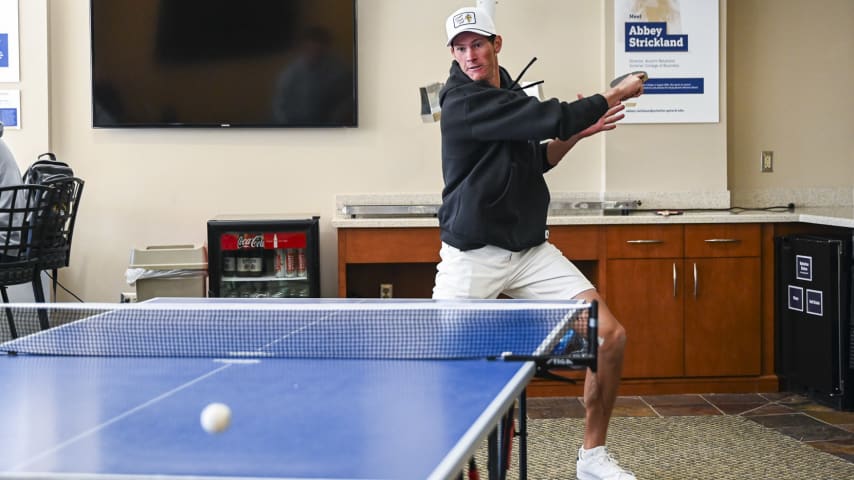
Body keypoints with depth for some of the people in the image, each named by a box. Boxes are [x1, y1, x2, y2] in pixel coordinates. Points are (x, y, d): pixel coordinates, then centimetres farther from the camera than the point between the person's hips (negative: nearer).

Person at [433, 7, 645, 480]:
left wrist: (574, 134, 5)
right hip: (473, 256, -7)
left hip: (531, 251, 7)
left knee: (611, 335, -3)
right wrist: (618, 93, -7)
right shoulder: (464, 103, -17)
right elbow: (554, 118, -21)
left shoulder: (507, 90, 10)